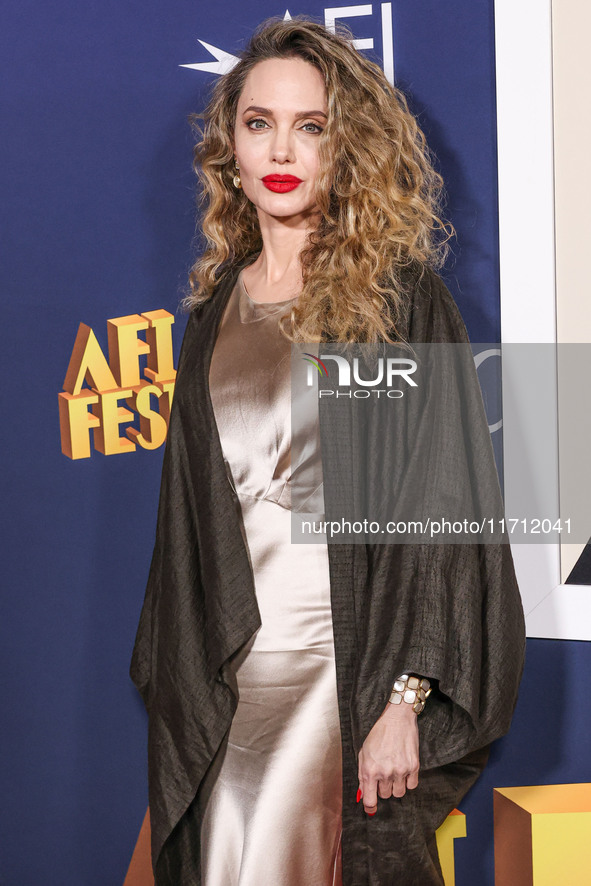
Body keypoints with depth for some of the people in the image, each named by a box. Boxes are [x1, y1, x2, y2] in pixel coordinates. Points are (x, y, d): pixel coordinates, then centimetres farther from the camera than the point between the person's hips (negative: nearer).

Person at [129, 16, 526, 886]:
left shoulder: (401, 296, -5)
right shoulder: (219, 304, 10)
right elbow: (192, 507, 14)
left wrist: (406, 699, -17)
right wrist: (175, 679, 10)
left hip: (354, 671, -4)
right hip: (229, 669, 5)